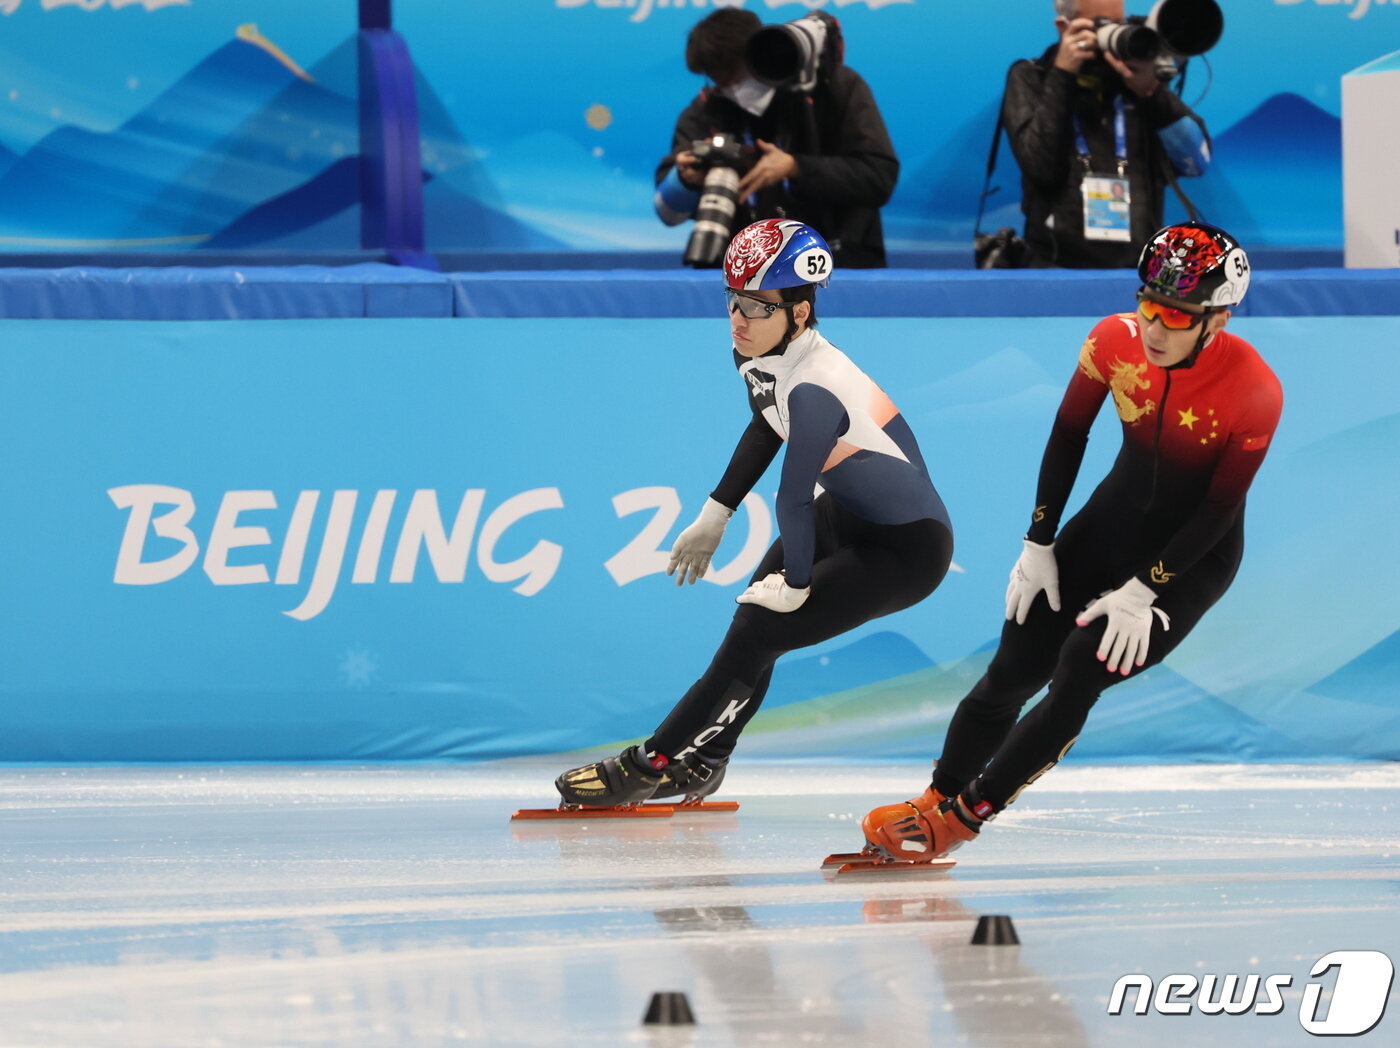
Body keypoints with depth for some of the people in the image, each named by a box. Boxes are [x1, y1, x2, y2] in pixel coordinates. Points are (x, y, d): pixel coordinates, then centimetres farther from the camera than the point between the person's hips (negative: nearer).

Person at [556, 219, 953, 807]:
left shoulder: (814, 388, -35)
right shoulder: (756, 355, -6)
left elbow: (794, 499, -28)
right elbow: (767, 430, 14)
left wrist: (795, 585, -14)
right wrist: (714, 517, 17)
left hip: (906, 550, -9)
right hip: (847, 513, 9)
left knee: (760, 633, -9)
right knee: (755, 613, 9)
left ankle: (649, 767, 2)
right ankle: (700, 763, 25)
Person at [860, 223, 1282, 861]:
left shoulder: (1254, 391, -27)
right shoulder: (1116, 340, -17)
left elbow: (1219, 508, -19)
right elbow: (1069, 432, -2)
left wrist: (1142, 591, -19)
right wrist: (1040, 545, -1)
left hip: (1194, 550, -4)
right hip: (1116, 517, 4)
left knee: (1082, 669, -18)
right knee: (1015, 670, 2)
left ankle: (964, 816, -7)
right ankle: (936, 798, 20)